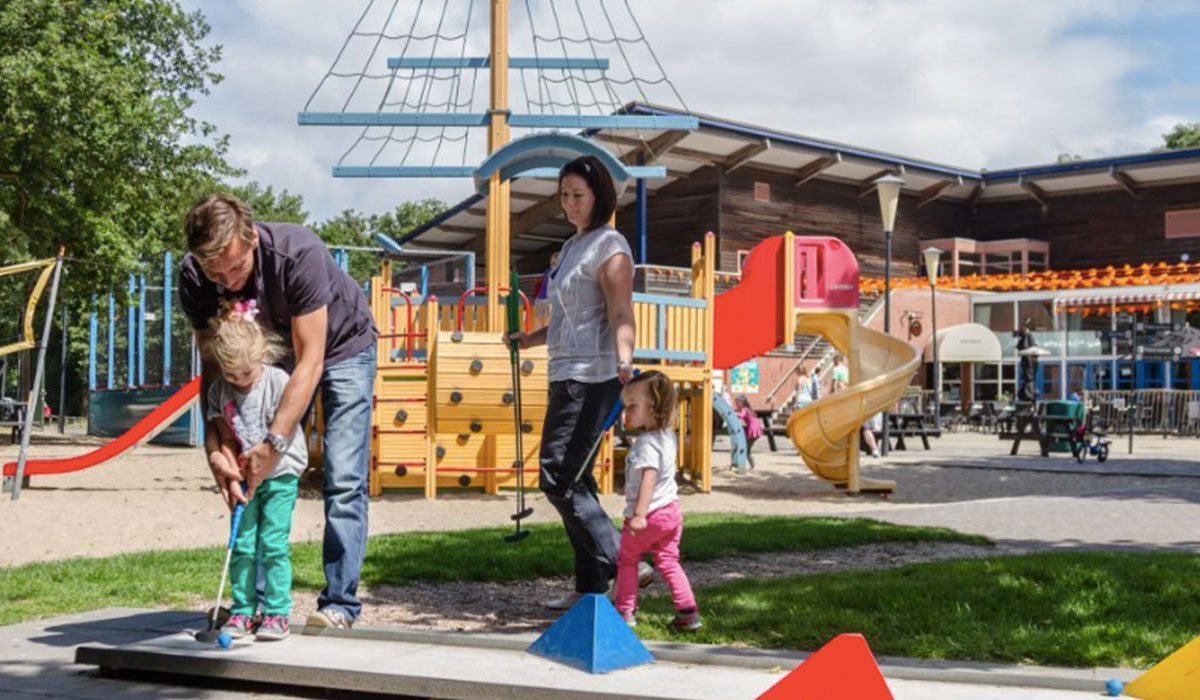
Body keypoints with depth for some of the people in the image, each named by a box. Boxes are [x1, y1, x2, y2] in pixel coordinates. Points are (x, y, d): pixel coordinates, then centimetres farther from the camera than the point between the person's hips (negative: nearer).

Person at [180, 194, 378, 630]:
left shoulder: (298, 253, -39)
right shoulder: (194, 279, -24)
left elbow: (310, 362, -37)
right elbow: (213, 366, -17)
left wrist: (274, 443, -43)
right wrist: (213, 449, -31)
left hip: (341, 345, -4)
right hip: (275, 352, 4)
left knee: (343, 479, -14)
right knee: (262, 479, -4)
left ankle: (339, 602, -10)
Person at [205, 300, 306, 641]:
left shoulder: (278, 382, -14)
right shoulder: (218, 390, -2)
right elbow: (226, 441, 0)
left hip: (279, 473, -4)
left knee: (273, 543, -7)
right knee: (241, 545, 3)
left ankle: (277, 613, 1)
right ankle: (242, 611, 12)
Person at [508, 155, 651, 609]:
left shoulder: (609, 247, -7)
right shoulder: (572, 247, 21)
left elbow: (620, 315, -19)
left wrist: (624, 361, -34)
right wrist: (529, 339, 28)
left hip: (591, 377, -10)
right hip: (567, 375, 10)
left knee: (558, 476, -14)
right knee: (573, 479, 9)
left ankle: (622, 565, -11)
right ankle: (591, 586, 13)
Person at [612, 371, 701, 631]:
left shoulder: (646, 442, -20)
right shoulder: (668, 436, 10)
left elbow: (649, 478, -28)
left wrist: (639, 514, -30)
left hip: (650, 515, -8)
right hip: (671, 510, 8)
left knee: (627, 560, 10)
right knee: (668, 562, 12)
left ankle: (625, 612, 14)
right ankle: (688, 612, 4)